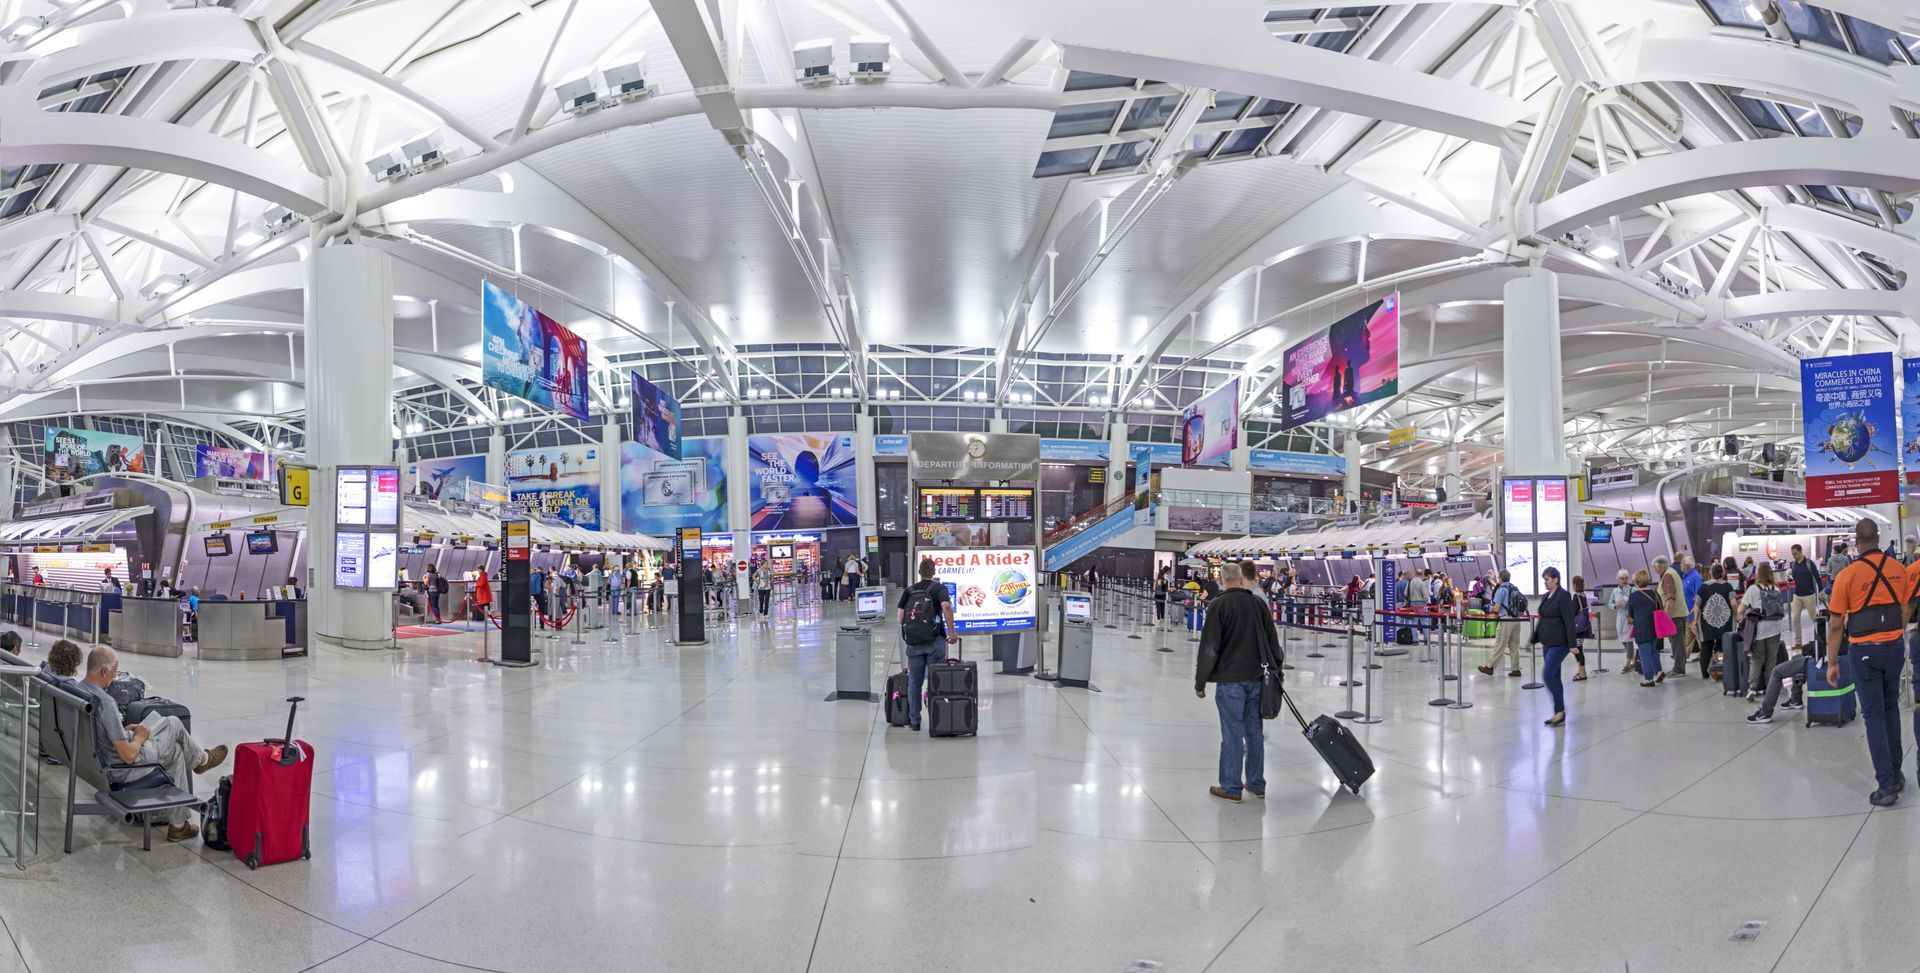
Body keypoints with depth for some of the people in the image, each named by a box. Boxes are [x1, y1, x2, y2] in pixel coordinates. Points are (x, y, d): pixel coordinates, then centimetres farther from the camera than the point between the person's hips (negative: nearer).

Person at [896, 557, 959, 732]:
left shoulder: (909, 591, 10)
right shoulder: (939, 588, 0)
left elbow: (901, 617, 4)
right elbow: (946, 607, -19)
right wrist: (951, 632, -15)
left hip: (913, 641, 3)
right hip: (934, 640, -3)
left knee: (914, 682, 9)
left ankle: (914, 721, 12)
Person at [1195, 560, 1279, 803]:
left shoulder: (1219, 605, -10)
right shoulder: (1258, 604, 5)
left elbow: (1209, 647, -11)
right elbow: (1273, 642, 12)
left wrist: (1200, 682, -4)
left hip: (1230, 680, -5)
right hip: (1257, 678, 5)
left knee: (1233, 734, 0)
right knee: (1254, 731, 12)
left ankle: (1231, 788, 8)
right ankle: (1256, 784, 22)